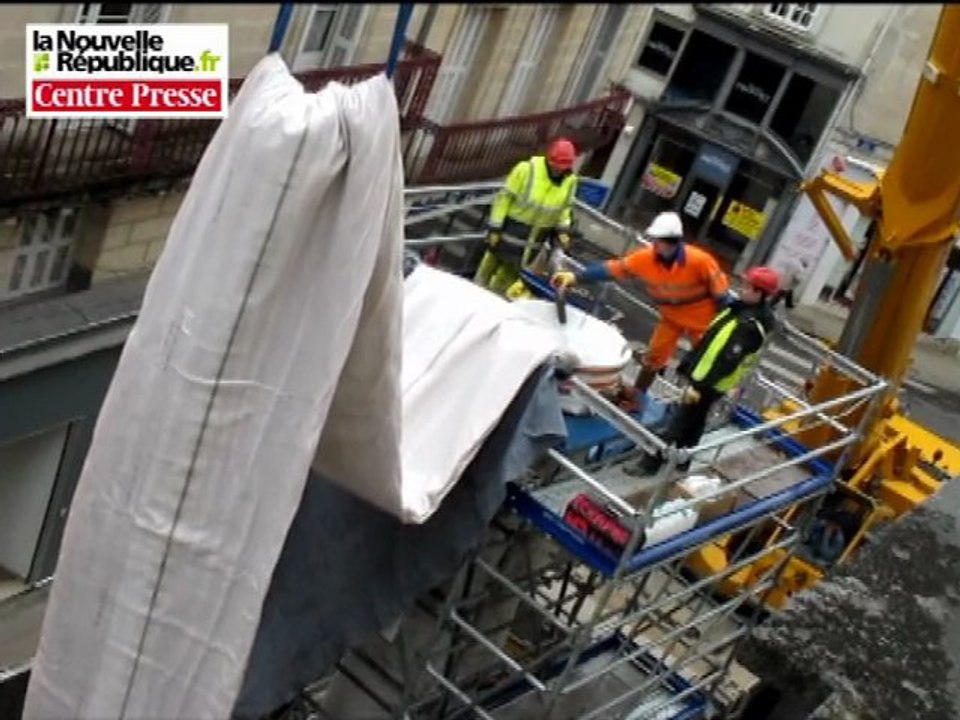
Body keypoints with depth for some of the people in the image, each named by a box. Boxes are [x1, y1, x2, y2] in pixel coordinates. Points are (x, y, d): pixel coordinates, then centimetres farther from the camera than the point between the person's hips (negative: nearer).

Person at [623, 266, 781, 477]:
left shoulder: (751, 326, -27)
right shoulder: (744, 308, 5)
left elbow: (727, 360, -28)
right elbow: (713, 340, 13)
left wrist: (699, 385, -26)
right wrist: (688, 363, 18)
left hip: (710, 383, -9)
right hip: (704, 375, 9)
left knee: (679, 423, -2)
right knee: (694, 422, 21)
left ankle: (650, 463, 5)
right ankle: (680, 462, 34)